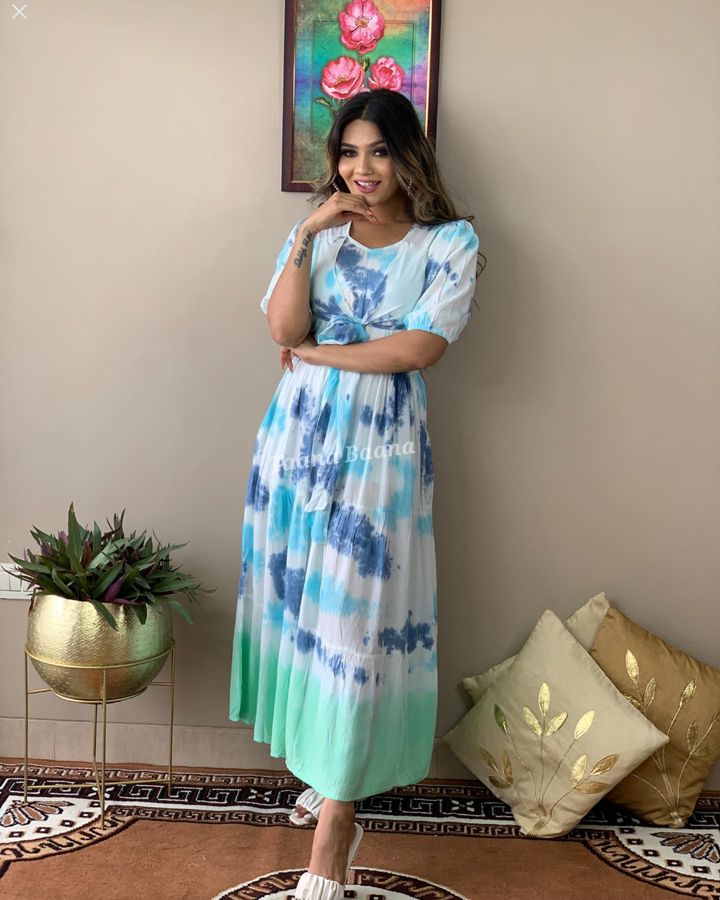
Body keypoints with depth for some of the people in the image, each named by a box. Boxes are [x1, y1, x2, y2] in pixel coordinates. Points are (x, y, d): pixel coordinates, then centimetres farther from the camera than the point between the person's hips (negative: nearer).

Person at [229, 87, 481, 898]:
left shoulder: (450, 242, -1)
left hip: (379, 444, -3)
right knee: (300, 597, 8)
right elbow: (283, 329, -5)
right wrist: (309, 236, -12)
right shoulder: (315, 232, 9)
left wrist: (318, 352, -7)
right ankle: (319, 765, 28)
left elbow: (421, 346, -13)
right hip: (299, 434, 4)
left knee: (354, 618, -4)